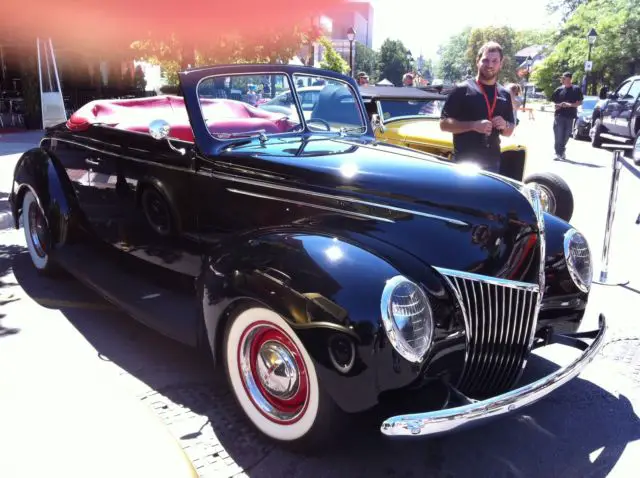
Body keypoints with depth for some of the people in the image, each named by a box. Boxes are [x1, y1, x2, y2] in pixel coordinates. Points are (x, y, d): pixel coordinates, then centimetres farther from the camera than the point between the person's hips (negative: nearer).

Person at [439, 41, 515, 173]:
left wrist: (504, 125, -4)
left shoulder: (505, 95, 12)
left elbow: (509, 132, 20)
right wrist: (473, 125, -20)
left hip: (492, 164, 5)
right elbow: (444, 123, -8)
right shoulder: (462, 89, -4)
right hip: (464, 163, -5)